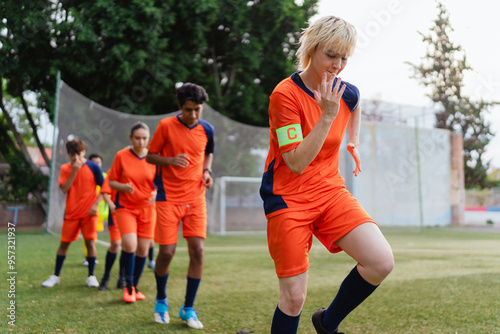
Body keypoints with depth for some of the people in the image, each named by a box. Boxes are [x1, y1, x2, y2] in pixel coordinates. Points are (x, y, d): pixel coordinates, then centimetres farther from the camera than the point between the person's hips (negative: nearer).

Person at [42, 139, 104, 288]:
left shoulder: (93, 167, -2)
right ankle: (55, 276, 19)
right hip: (71, 212, 2)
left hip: (89, 213, -2)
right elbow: (64, 189, -8)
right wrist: (74, 171, -15)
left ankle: (91, 276, 8)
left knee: (90, 242, -4)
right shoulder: (65, 168, 4)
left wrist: (96, 204, -10)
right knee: (64, 243, 6)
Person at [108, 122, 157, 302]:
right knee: (129, 244, -19)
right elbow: (111, 181, 2)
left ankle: (135, 287, 23)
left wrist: (156, 193, -16)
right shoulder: (121, 156, -4)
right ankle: (129, 287, 0)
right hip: (125, 206, -2)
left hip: (147, 208, 2)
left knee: (143, 249, 3)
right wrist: (125, 187, -18)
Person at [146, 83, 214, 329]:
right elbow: (150, 156, 1)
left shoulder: (207, 129, 4)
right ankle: (161, 301, 23)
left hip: (195, 198, 3)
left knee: (198, 250, -7)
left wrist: (207, 171, 2)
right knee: (166, 251, -5)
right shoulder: (166, 126, -5)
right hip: (168, 197, -2)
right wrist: (171, 160, -18)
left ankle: (188, 309, 9)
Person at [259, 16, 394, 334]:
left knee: (382, 262, -15)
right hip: (288, 198, -5)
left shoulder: (347, 93, 2)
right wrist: (328, 115, -25)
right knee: (294, 297, -4)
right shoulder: (285, 94, -15)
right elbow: (296, 163, -20)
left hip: (331, 191, 5)